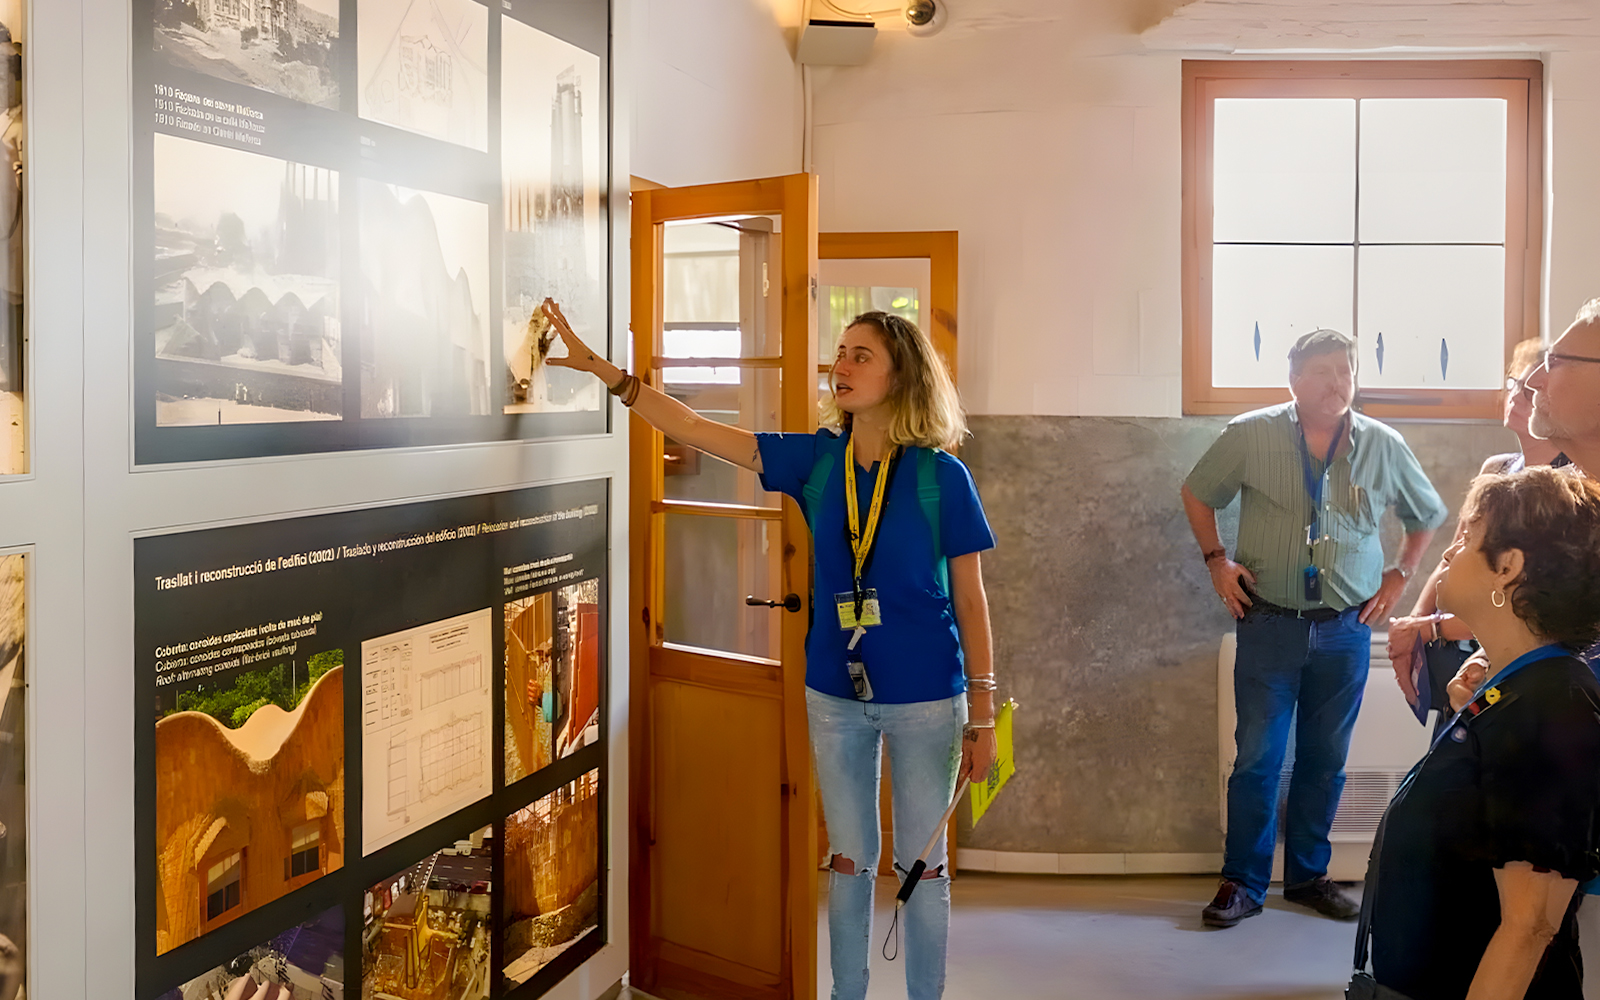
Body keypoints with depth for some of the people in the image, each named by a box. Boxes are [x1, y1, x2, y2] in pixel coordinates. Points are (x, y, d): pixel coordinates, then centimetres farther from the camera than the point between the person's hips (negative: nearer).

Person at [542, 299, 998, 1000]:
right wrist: (596, 365, -9)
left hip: (925, 700, -3)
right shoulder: (816, 459, -2)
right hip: (835, 696, 3)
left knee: (922, 866, 12)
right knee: (848, 862, 17)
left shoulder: (940, 475, -11)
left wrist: (981, 717, -5)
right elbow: (695, 430, -3)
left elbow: (969, 600, -6)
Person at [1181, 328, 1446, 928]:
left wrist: (1400, 575, 7)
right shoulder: (1251, 435, -6)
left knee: (1325, 761, 11)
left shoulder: (1383, 446, 1)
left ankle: (1309, 875, 26)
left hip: (1346, 630, 2)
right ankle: (1243, 882, 11)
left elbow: (1428, 515, 17)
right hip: (1269, 625, -2)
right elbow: (1197, 493, 9)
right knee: (1257, 757, 0)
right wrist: (1217, 561, 1)